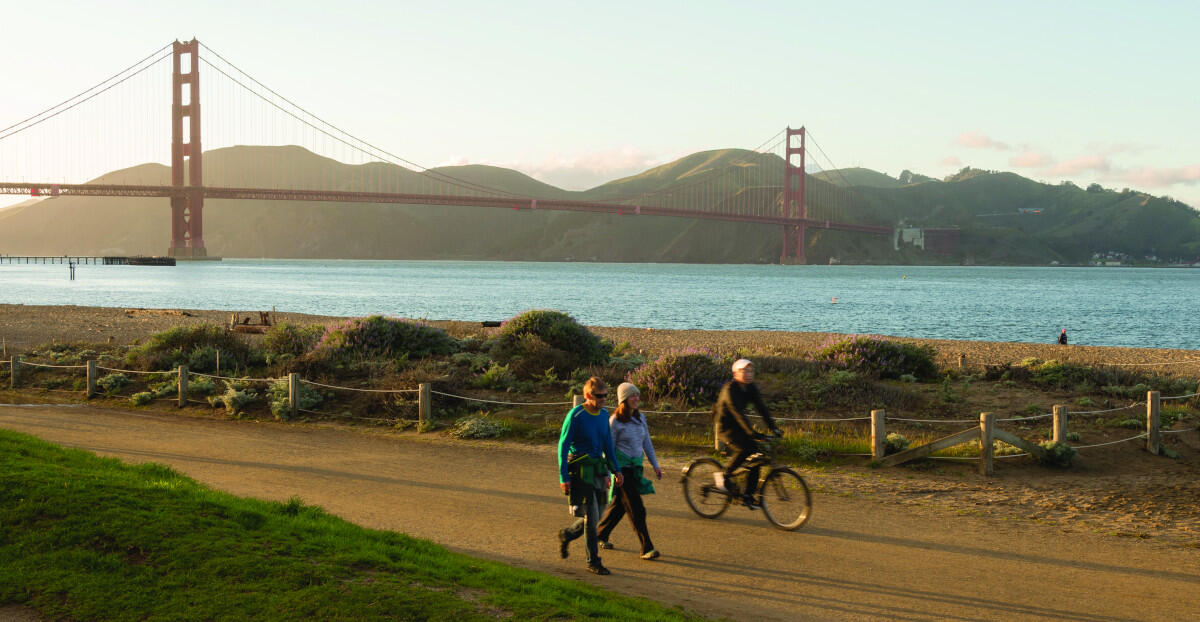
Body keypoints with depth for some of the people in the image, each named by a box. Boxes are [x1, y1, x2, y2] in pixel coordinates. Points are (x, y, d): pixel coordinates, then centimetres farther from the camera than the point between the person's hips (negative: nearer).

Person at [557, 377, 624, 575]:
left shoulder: (604, 414, 8)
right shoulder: (575, 416, -13)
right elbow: (563, 446, -11)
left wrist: (616, 470, 12)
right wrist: (563, 477, -15)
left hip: (597, 471, 7)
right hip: (580, 471, -7)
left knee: (594, 517, 10)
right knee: (590, 516, -7)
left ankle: (566, 535, 36)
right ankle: (593, 562, 2)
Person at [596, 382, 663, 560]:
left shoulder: (640, 418, 8)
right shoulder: (615, 421, -12)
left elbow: (647, 443, 15)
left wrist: (655, 465, 12)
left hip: (635, 467, 7)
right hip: (621, 468, -7)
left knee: (620, 504, 16)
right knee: (636, 509, -9)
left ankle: (601, 535, 35)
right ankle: (646, 548, -6)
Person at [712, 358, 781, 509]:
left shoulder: (751, 388, 1)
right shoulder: (730, 389, -22)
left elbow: (761, 408, -2)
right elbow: (737, 412, -32)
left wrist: (773, 427, -13)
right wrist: (752, 433, -40)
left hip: (738, 426, 8)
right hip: (725, 426, -8)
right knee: (744, 449, -31)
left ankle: (748, 496, 1)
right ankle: (724, 476, -9)